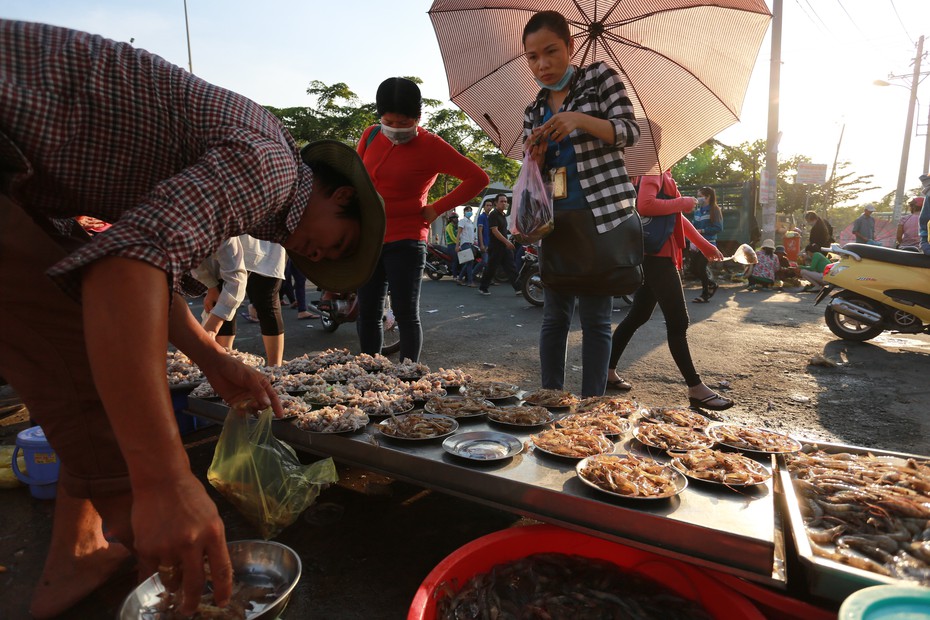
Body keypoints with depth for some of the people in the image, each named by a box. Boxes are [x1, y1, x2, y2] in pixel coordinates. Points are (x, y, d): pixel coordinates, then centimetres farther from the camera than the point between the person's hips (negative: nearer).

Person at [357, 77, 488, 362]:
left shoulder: (430, 146, -7)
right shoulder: (371, 136, 8)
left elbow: (478, 178, -8)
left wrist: (437, 209, -10)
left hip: (405, 242, -5)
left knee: (406, 315, -1)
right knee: (366, 315, 9)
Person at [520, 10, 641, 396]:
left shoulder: (598, 77, 4)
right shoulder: (534, 111, 15)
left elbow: (630, 131, -5)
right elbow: (534, 175, 15)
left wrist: (580, 119, -21)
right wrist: (536, 157, -8)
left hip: (602, 214, -4)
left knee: (595, 317, -4)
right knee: (554, 316, 5)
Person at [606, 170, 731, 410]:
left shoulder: (662, 172, 22)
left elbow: (675, 214, 25)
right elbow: (645, 204, -28)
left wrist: (705, 245, 27)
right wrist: (683, 203, -14)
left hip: (655, 255, 11)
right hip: (656, 254, -11)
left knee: (638, 316, 14)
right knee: (677, 321, -8)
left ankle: (608, 371, 21)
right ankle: (696, 389, -1)